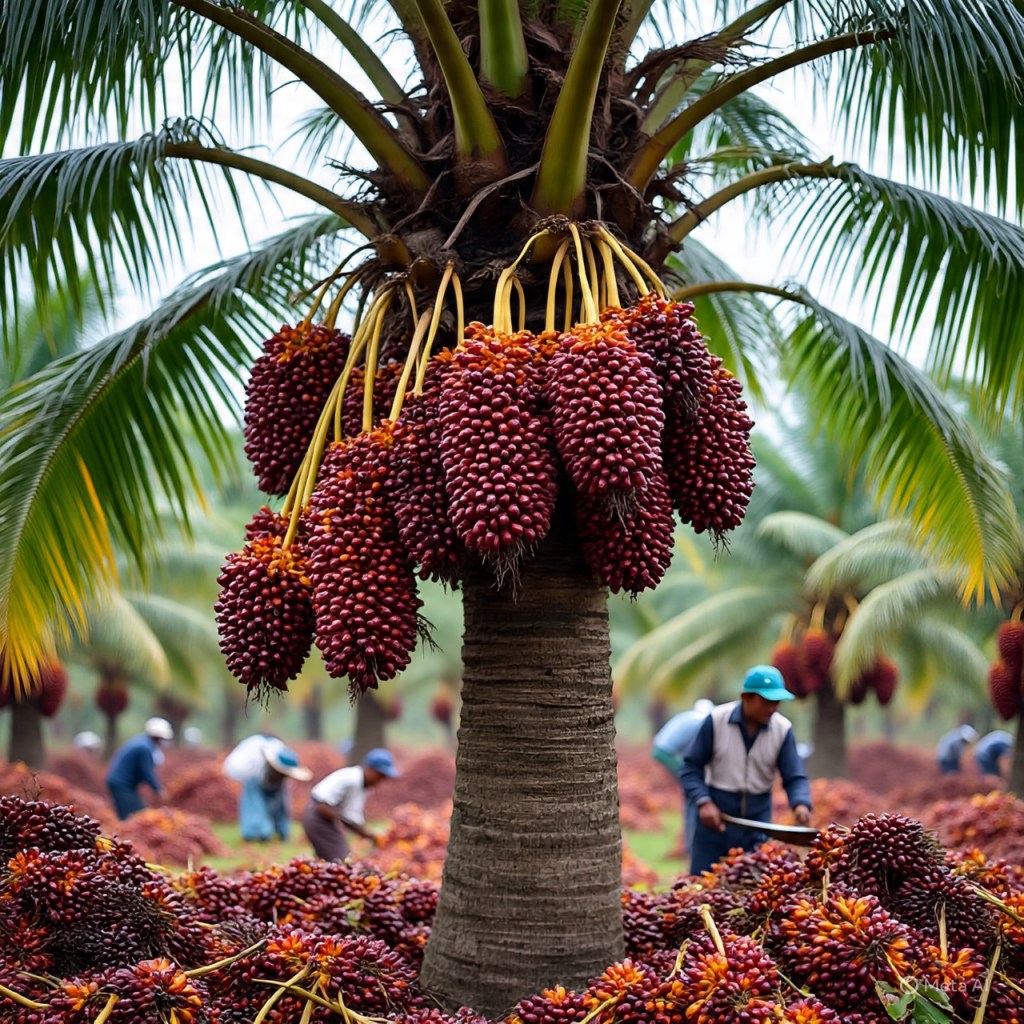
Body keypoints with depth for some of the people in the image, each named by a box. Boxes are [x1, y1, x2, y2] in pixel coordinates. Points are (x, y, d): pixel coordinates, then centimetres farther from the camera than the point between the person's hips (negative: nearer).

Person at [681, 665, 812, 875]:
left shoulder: (783, 729, -5)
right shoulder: (716, 720, -11)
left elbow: (795, 777, -3)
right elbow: (691, 766, -4)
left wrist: (801, 803, -24)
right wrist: (703, 801, -18)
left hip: (757, 822, 2)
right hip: (715, 816, -2)